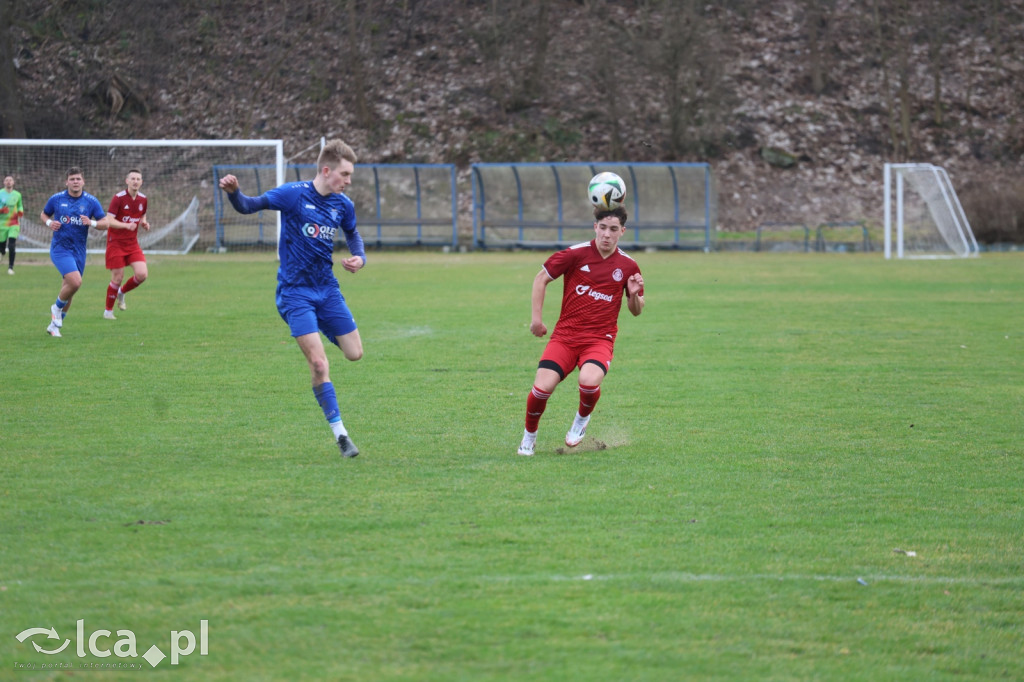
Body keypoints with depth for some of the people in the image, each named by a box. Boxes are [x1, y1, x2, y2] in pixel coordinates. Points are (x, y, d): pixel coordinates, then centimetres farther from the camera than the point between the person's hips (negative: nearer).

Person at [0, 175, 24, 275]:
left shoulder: (17, 195, 6)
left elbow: (20, 206, 20)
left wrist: (20, 211, -2)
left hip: (14, 223, 1)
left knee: (11, 246, -15)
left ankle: (10, 268, -6)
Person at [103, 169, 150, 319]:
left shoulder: (143, 199, 4)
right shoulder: (118, 198, -13)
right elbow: (109, 221, -17)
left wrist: (144, 223, -3)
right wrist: (126, 225, -33)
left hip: (133, 244, 5)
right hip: (116, 243, -5)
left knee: (142, 274, -11)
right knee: (117, 278, -5)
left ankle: (122, 292, 19)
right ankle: (108, 311, 15)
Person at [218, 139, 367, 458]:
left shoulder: (343, 205, 1)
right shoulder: (294, 194, -14)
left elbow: (352, 233, 21)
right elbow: (250, 205, -17)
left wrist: (359, 257, 1)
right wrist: (234, 193, -39)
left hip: (327, 288, 5)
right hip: (294, 291, -5)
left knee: (354, 353, 8)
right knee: (319, 363, -15)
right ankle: (340, 433, -6)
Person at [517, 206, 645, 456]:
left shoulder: (627, 266, 2)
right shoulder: (575, 254, -4)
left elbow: (636, 311, 13)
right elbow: (541, 279, 8)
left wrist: (634, 295, -10)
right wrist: (536, 318, 3)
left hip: (600, 339, 0)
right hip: (565, 334, 0)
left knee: (589, 381, -31)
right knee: (542, 388, -18)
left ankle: (582, 419, 5)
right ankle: (529, 436, 14)